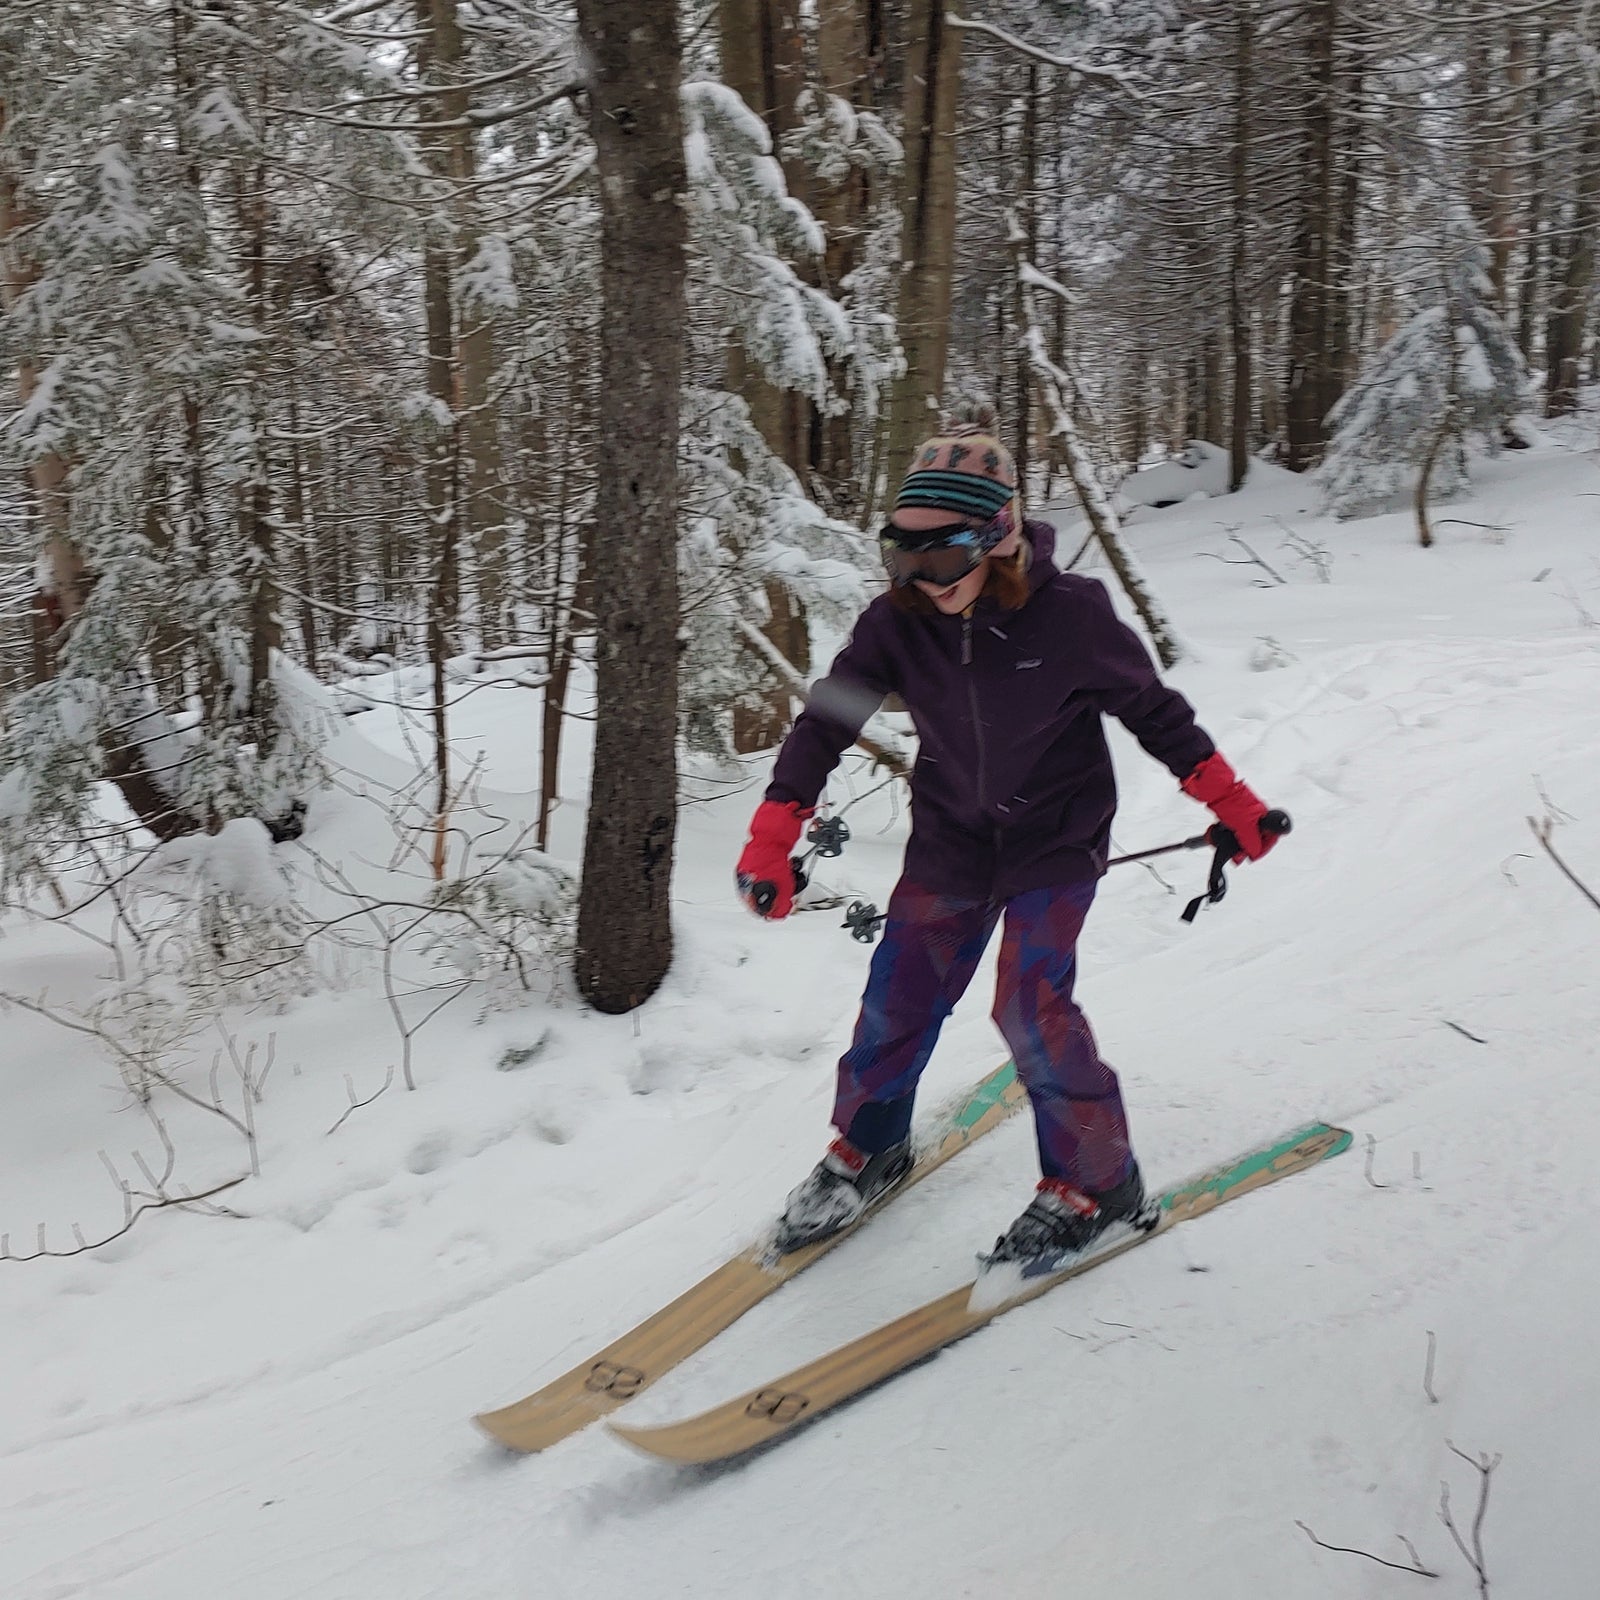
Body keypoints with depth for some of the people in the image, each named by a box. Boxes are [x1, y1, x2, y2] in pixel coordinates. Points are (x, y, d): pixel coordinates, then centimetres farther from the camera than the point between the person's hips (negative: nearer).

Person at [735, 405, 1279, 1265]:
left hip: (1056, 839, -4)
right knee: (899, 993, 7)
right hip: (951, 840, 4)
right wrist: (773, 838, -20)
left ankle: (1096, 1183, 12)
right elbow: (826, 719, -11)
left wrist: (1233, 804, -4)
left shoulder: (1069, 613, -23)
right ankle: (867, 1148, 34)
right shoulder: (897, 621, -15)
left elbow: (1152, 708, -9)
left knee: (1032, 1002, -11)